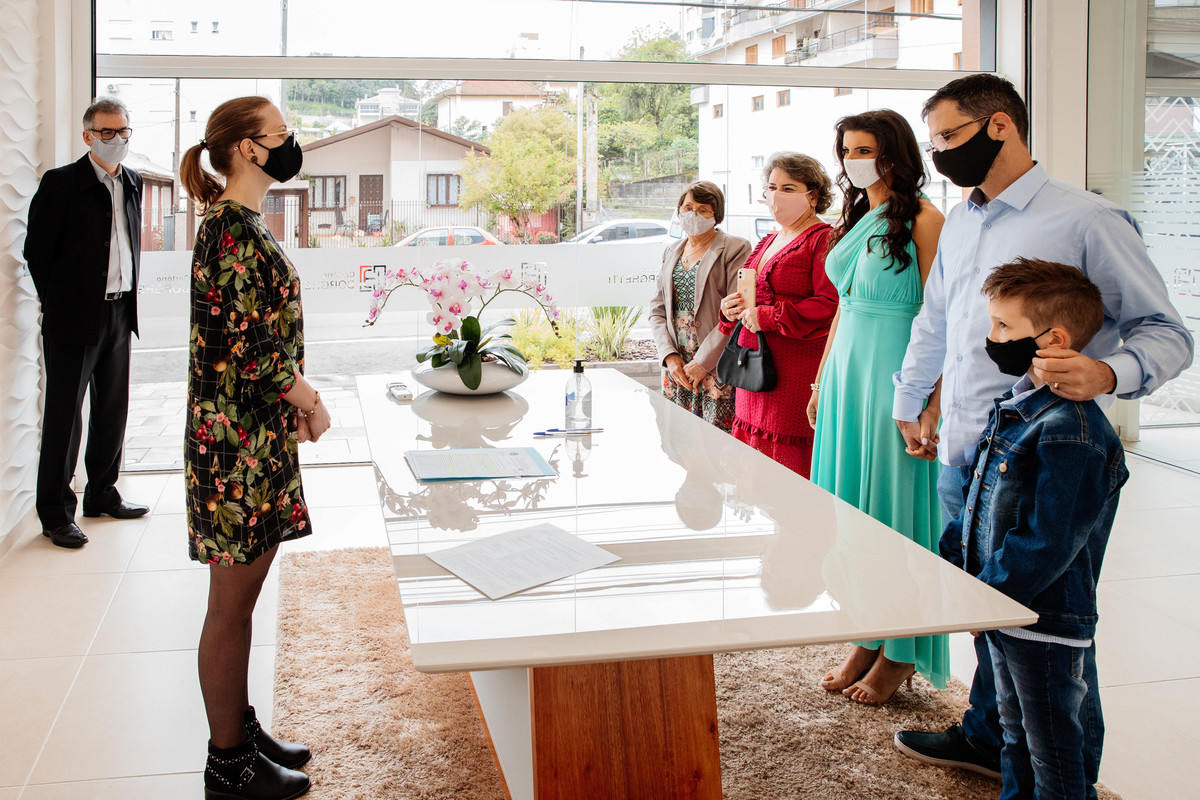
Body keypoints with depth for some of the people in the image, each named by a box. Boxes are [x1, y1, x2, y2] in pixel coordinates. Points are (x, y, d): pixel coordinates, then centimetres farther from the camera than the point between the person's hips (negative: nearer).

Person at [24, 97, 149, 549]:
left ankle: (102, 494, 28)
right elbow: (36, 251, -6)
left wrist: (127, 299, 11)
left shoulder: (132, 184, 11)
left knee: (112, 410, 14)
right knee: (64, 415, 0)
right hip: (74, 319, -6)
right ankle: (55, 512, 8)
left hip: (119, 313, 6)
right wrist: (58, 303, -1)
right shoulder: (60, 184, -8)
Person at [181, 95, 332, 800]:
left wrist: (297, 394, 8)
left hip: (259, 432, 10)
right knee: (233, 604, 2)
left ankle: (241, 729, 31)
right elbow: (246, 346, -21)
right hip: (237, 438, -10)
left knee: (242, 597, 18)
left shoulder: (245, 224, 13)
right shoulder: (233, 229, -17)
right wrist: (309, 401, -9)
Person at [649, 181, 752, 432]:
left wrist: (702, 362, -14)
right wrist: (669, 355, -1)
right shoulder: (672, 252, 17)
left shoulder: (735, 249, -3)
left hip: (717, 365, -5)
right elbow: (657, 308, 14)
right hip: (676, 366, 5)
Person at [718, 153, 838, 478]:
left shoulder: (823, 240, -7)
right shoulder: (767, 243, 21)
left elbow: (831, 305, -19)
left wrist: (767, 317, -17)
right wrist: (730, 309, 7)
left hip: (798, 375, -8)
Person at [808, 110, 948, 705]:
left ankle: (901, 653, 11)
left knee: (894, 506, -1)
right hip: (847, 370, 8)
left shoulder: (922, 219, -9)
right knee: (850, 506, 10)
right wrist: (822, 380, 19)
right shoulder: (856, 219, 15)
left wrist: (929, 399, -19)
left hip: (895, 374, -8)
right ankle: (865, 640, 21)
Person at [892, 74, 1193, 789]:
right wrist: (911, 404, 36)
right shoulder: (959, 223, 14)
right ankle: (987, 738, 38)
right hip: (961, 459, 7)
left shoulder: (1086, 220, -10)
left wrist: (1107, 374, -29)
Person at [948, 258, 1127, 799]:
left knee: (1052, 753, 8)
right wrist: (948, 563, 10)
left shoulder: (1070, 432, -25)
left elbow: (1046, 544, -26)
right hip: (1004, 611, 9)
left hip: (1045, 622, -9)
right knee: (1015, 734, 24)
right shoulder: (1016, 405, 6)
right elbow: (979, 503, 16)